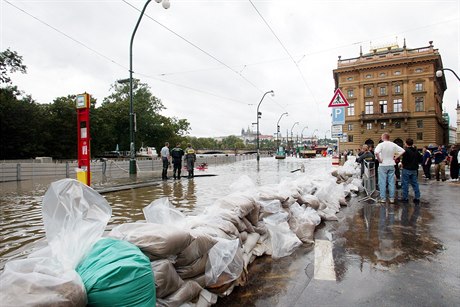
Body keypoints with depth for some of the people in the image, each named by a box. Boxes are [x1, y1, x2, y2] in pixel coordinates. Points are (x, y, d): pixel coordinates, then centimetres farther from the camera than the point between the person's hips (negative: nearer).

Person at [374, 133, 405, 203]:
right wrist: (395, 157, 5)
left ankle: (383, 198, 4)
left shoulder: (381, 145, -12)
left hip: (383, 165, -4)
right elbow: (402, 151, 5)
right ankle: (392, 198, 12)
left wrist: (379, 160, -16)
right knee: (391, 182, 9)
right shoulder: (393, 145, 2)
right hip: (391, 165, 4)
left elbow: (376, 153, -29)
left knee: (382, 182, 2)